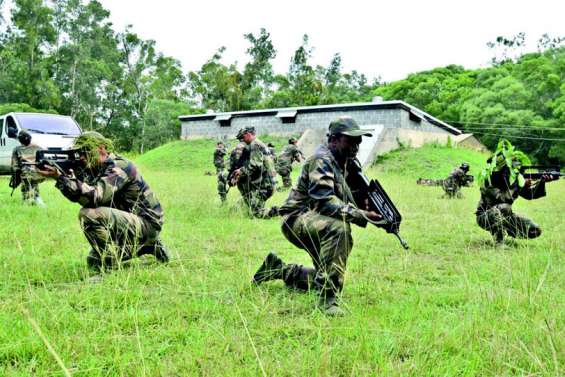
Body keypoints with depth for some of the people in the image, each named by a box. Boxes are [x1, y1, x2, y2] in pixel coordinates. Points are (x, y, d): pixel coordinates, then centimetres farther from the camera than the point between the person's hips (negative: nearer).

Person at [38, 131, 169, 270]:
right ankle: (147, 246, 23)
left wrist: (60, 177, -33)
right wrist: (67, 174, -13)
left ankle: (109, 268, -17)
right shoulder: (98, 169, 11)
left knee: (89, 214, -26)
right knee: (93, 261, 19)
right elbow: (80, 192, 3)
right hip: (131, 224, 10)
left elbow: (94, 197, -33)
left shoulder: (118, 166, -20)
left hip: (147, 224, -10)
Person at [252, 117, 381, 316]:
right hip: (298, 219, -10)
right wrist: (361, 215, -37)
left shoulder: (343, 164, 11)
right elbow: (324, 201, -30)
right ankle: (328, 299, -35)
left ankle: (278, 268, 34)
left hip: (316, 223, 10)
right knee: (338, 227, -39)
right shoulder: (322, 160, -17)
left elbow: (347, 203, 14)